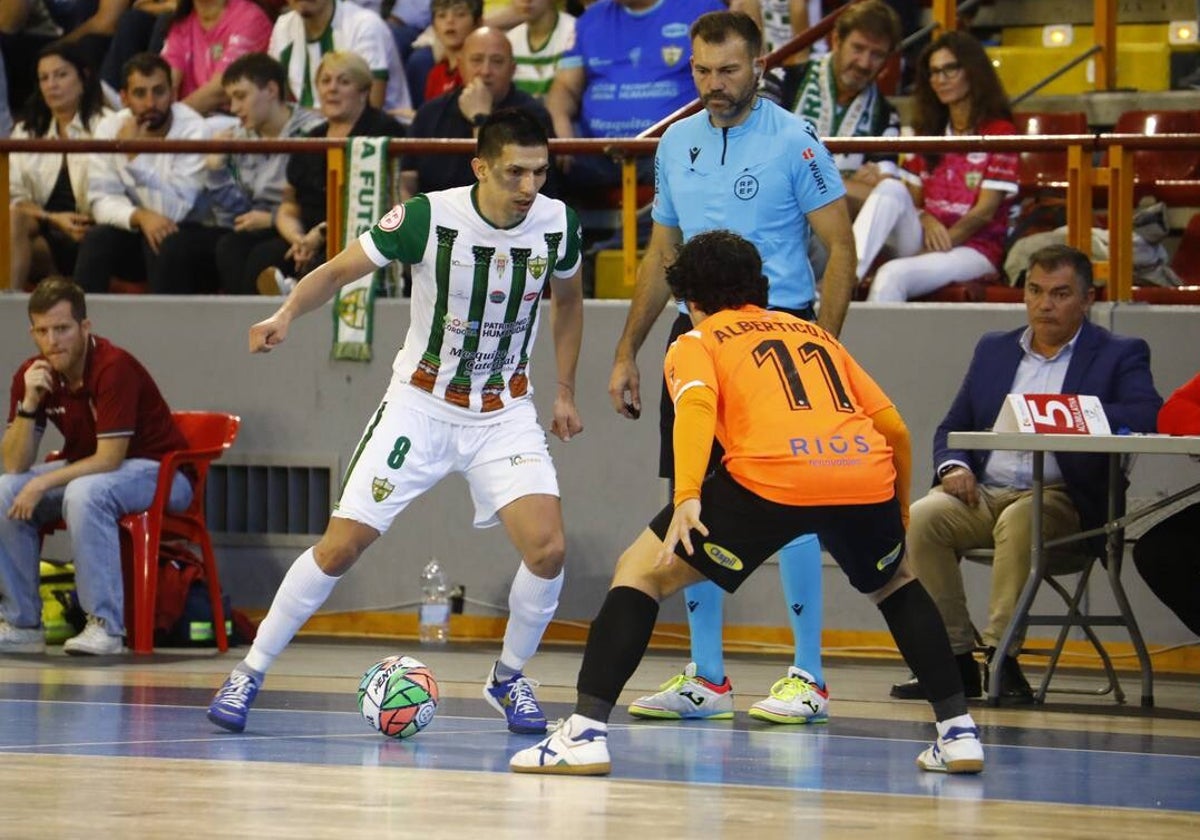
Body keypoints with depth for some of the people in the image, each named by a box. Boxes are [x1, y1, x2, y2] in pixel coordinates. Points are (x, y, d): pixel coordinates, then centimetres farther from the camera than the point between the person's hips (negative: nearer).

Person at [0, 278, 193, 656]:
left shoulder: (115, 368, -24)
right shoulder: (31, 375, -5)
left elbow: (109, 460, -26)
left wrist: (42, 485, -28)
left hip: (160, 472, -7)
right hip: (86, 468, 7)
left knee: (83, 493, -36)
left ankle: (106, 625, -31)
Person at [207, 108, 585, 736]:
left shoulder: (557, 224, -10)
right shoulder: (429, 218, -20)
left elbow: (568, 299, 13)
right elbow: (339, 269, -10)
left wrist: (564, 390, 12)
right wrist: (286, 314, -28)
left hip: (504, 413, 2)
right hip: (421, 405, -2)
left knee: (547, 548, -17)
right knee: (340, 547, -5)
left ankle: (509, 679, 8)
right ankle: (249, 673, 12)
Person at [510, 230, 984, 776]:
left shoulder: (695, 342, 21)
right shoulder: (815, 335, 34)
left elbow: (696, 406, -3)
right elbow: (894, 428, 27)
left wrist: (687, 496, -16)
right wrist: (900, 511, 41)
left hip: (771, 475, -4)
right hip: (867, 470, 4)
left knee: (639, 573, 12)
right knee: (897, 585, 35)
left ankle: (585, 733, -1)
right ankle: (958, 731, 27)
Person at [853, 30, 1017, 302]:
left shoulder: (999, 131, 0)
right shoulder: (931, 131, 21)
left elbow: (986, 211, -7)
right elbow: (912, 199, 14)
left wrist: (938, 248, -15)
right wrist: (926, 220, -11)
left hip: (974, 248, -5)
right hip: (925, 239, 5)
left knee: (893, 275, -33)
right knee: (891, 188, -24)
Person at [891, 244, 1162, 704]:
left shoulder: (1119, 355, 7)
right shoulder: (994, 350, 21)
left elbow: (1149, 416, -12)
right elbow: (953, 427, 20)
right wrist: (953, 466, -4)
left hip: (1059, 498, -4)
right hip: (982, 493, 4)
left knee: (1018, 523, -37)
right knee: (922, 518, -26)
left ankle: (1002, 658, -31)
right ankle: (956, 657, -21)